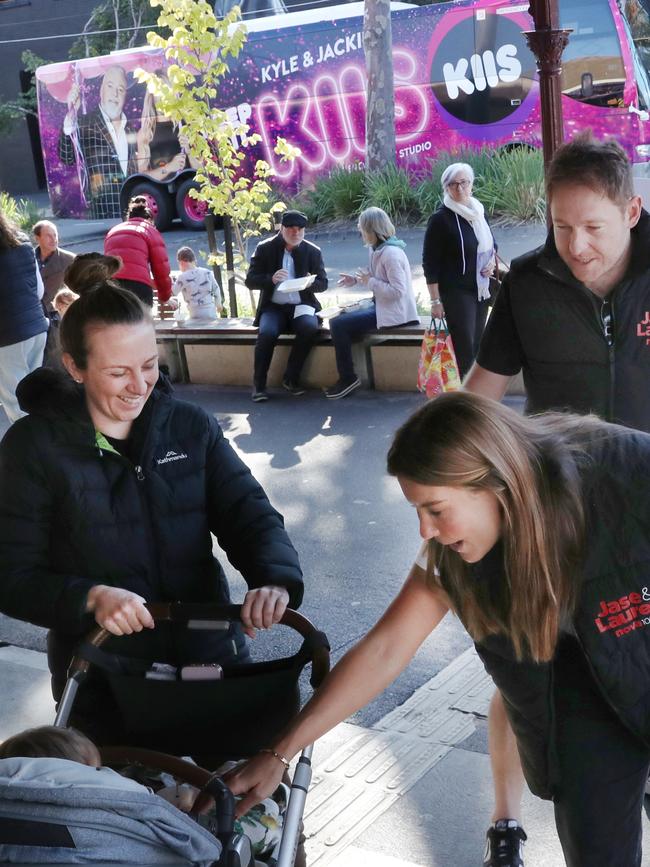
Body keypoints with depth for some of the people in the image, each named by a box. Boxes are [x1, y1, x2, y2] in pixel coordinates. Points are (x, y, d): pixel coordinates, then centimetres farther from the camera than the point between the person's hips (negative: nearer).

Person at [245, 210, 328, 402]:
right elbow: (250, 280, 0)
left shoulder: (313, 251, 5)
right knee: (267, 333, -32)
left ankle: (291, 378, -14)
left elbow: (323, 283, 7)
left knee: (310, 328, -32)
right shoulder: (265, 249, 2)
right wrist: (271, 279, -21)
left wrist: (308, 283, -17)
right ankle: (258, 384, -17)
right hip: (273, 307, -1)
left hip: (301, 305, 1)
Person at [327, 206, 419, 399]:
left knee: (339, 325, -17)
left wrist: (370, 281, -18)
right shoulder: (377, 249, 9)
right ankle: (347, 377, 14)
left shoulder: (391, 253, -21)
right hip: (381, 307, 10)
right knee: (338, 319, 13)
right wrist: (356, 280, 7)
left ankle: (348, 378, -5)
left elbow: (397, 291, -25)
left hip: (393, 312, -10)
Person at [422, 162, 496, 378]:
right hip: (456, 293, -6)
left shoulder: (478, 212, 9)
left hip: (481, 290, 6)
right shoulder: (440, 219, -10)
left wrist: (492, 260, 1)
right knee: (464, 350, -9)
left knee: (476, 347, 9)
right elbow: (430, 263, -10)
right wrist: (435, 301, -13)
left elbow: (490, 244, 25)